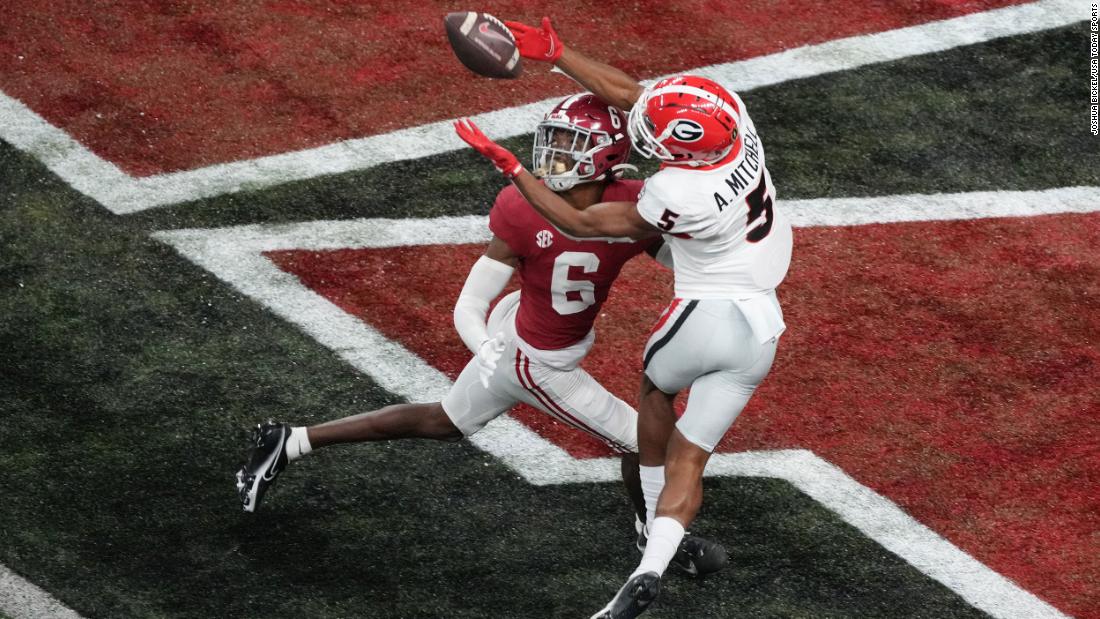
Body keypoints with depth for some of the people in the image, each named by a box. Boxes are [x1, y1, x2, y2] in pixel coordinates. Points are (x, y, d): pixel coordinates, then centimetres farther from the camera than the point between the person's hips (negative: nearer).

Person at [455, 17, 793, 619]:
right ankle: (649, 570, -7)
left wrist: (509, 167, -10)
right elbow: (626, 90, -1)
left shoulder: (677, 197, -28)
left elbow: (580, 222, -13)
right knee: (689, 456, 9)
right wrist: (553, 52, 2)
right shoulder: (734, 118, -13)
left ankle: (655, 523, 35)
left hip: (706, 315, -5)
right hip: (761, 327, 5)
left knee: (655, 388, 30)